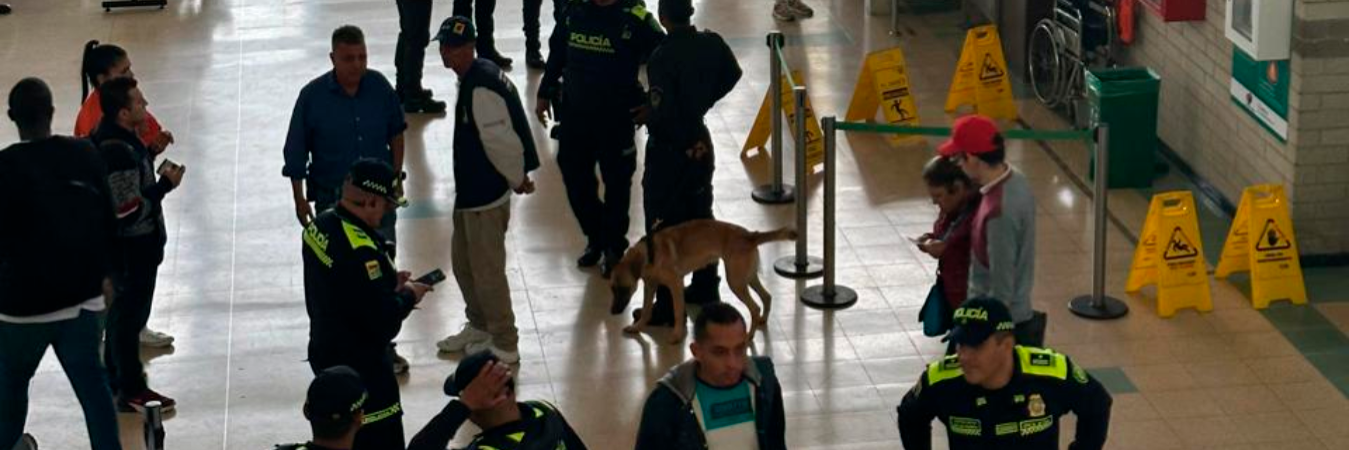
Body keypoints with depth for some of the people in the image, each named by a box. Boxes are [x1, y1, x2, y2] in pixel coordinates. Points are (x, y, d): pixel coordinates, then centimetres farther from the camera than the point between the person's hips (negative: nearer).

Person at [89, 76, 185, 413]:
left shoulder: (112, 136, 3)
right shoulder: (119, 152, -29)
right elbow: (130, 211, -28)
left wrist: (149, 154, 5)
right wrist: (165, 185, -20)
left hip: (129, 244, 10)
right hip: (133, 246, -10)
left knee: (123, 310, 21)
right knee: (130, 313, 2)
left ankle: (117, 376, 36)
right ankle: (130, 391, 13)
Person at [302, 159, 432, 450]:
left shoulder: (321, 225, -2)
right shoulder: (360, 252, -30)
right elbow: (385, 322, -26)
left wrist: (387, 280, 6)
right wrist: (408, 295, -8)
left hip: (326, 352, 10)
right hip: (360, 368, -10)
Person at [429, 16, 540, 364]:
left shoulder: (480, 88, -26)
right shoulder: (474, 76, 8)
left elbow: (502, 141, -25)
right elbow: (496, 139, 16)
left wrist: (517, 180, -10)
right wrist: (515, 178, 17)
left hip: (486, 195, -11)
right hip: (470, 189, 11)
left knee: (486, 270, -1)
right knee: (463, 260, 23)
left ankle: (505, 346, 10)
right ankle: (479, 327, 40)